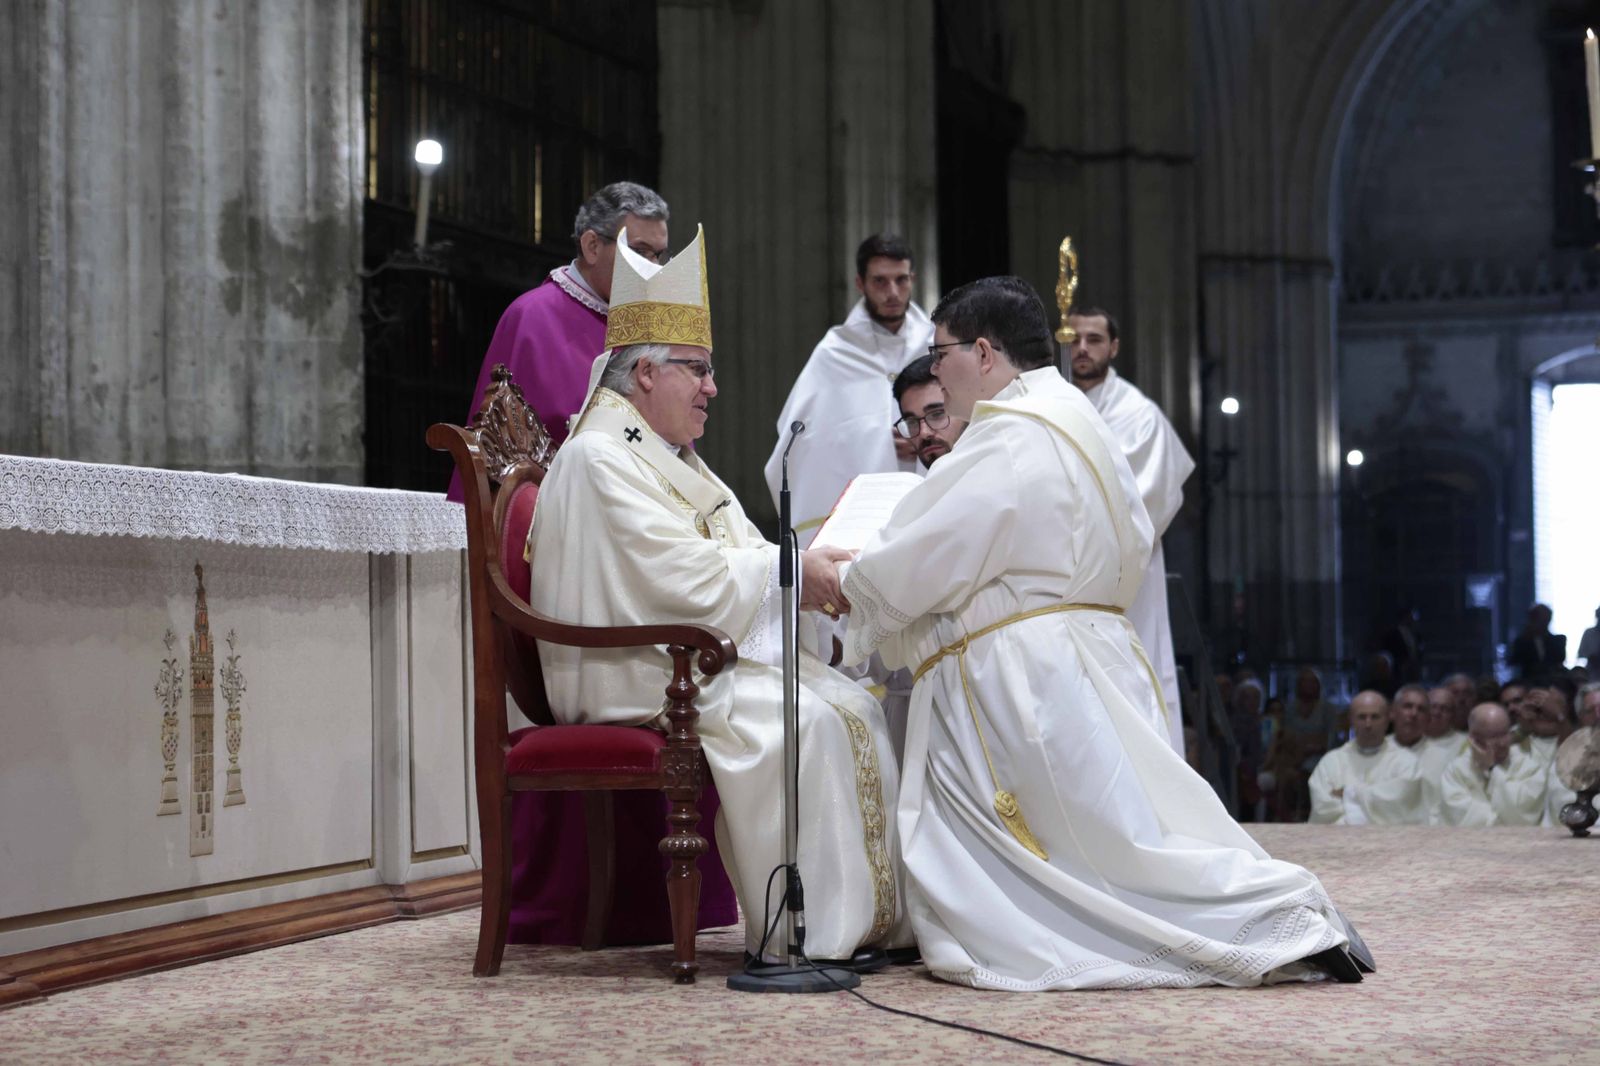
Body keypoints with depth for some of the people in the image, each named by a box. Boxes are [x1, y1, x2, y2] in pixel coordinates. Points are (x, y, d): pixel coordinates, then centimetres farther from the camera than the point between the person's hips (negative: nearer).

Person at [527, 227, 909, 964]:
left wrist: (805, 567, 0)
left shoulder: (670, 457, 21)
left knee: (853, 706, -4)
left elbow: (735, 559, 19)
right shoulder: (600, 459, -13)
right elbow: (691, 578, -21)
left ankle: (875, 917, -7)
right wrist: (789, 568, -13)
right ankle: (809, 932, -23)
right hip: (638, 675, -10)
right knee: (800, 722, -27)